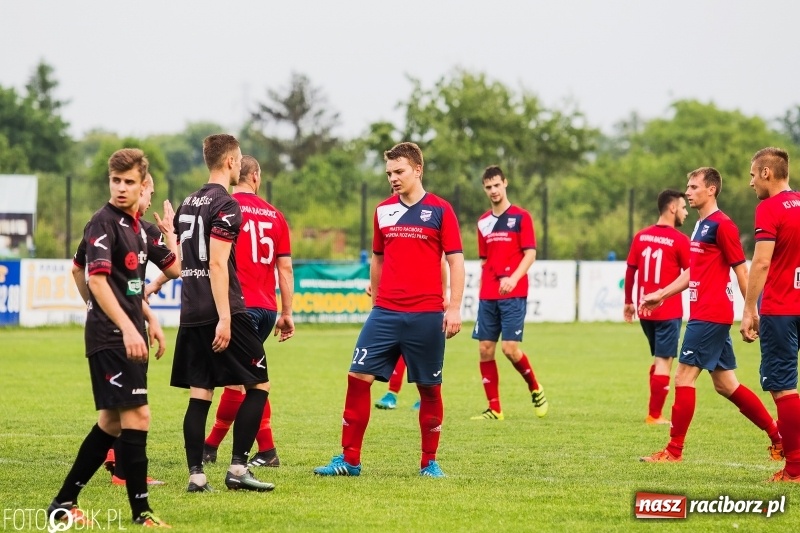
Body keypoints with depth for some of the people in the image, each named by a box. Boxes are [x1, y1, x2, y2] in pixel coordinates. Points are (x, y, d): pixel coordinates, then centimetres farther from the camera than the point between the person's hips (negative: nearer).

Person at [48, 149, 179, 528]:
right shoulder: (103, 223, -12)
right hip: (110, 337, -9)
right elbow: (97, 280, -23)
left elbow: (174, 268, 28)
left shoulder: (139, 226, 14)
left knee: (112, 421, 12)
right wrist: (128, 328, -28)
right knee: (136, 416, -10)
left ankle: (64, 502, 18)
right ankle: (140, 510, -5)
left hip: (129, 336, 9)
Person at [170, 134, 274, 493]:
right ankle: (238, 469, -5)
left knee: (199, 394, 6)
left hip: (191, 314, 8)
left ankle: (196, 475, 1)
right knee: (258, 385, 1)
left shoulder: (188, 203, 16)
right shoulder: (225, 205, -10)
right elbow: (217, 264, -17)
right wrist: (224, 319, -20)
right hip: (222, 313, -8)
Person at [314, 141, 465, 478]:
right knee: (358, 377, -5)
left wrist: (454, 308, -10)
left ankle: (429, 463, 16)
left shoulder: (439, 210, -1)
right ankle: (349, 460, 1)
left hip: (426, 316, -3)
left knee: (429, 388, 3)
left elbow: (455, 260, -3)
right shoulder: (383, 211, 11)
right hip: (385, 313, 3)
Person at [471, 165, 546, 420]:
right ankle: (494, 409, 5)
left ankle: (535, 389, 12)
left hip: (513, 294, -5)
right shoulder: (483, 222, 14)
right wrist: (483, 288, 13)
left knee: (509, 347, -13)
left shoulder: (521, 217, -1)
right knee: (485, 349, 0)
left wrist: (513, 278, -22)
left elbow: (530, 254, -7)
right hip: (487, 296, 5)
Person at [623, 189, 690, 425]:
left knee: (659, 358, 19)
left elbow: (630, 270, 8)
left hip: (645, 310, 6)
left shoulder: (641, 237, 4)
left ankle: (654, 411, 18)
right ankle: (654, 414, -1)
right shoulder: (679, 240, -11)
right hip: (669, 312, -6)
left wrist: (628, 302, 17)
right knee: (664, 361, 0)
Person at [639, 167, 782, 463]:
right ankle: (778, 436, 17)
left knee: (684, 376, -7)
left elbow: (741, 271, -13)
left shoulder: (722, 225, -12)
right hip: (703, 314, 10)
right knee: (725, 384, 12)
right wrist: (660, 295, 19)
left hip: (710, 316, -10)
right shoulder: (701, 226, 17)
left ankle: (674, 451, -2)